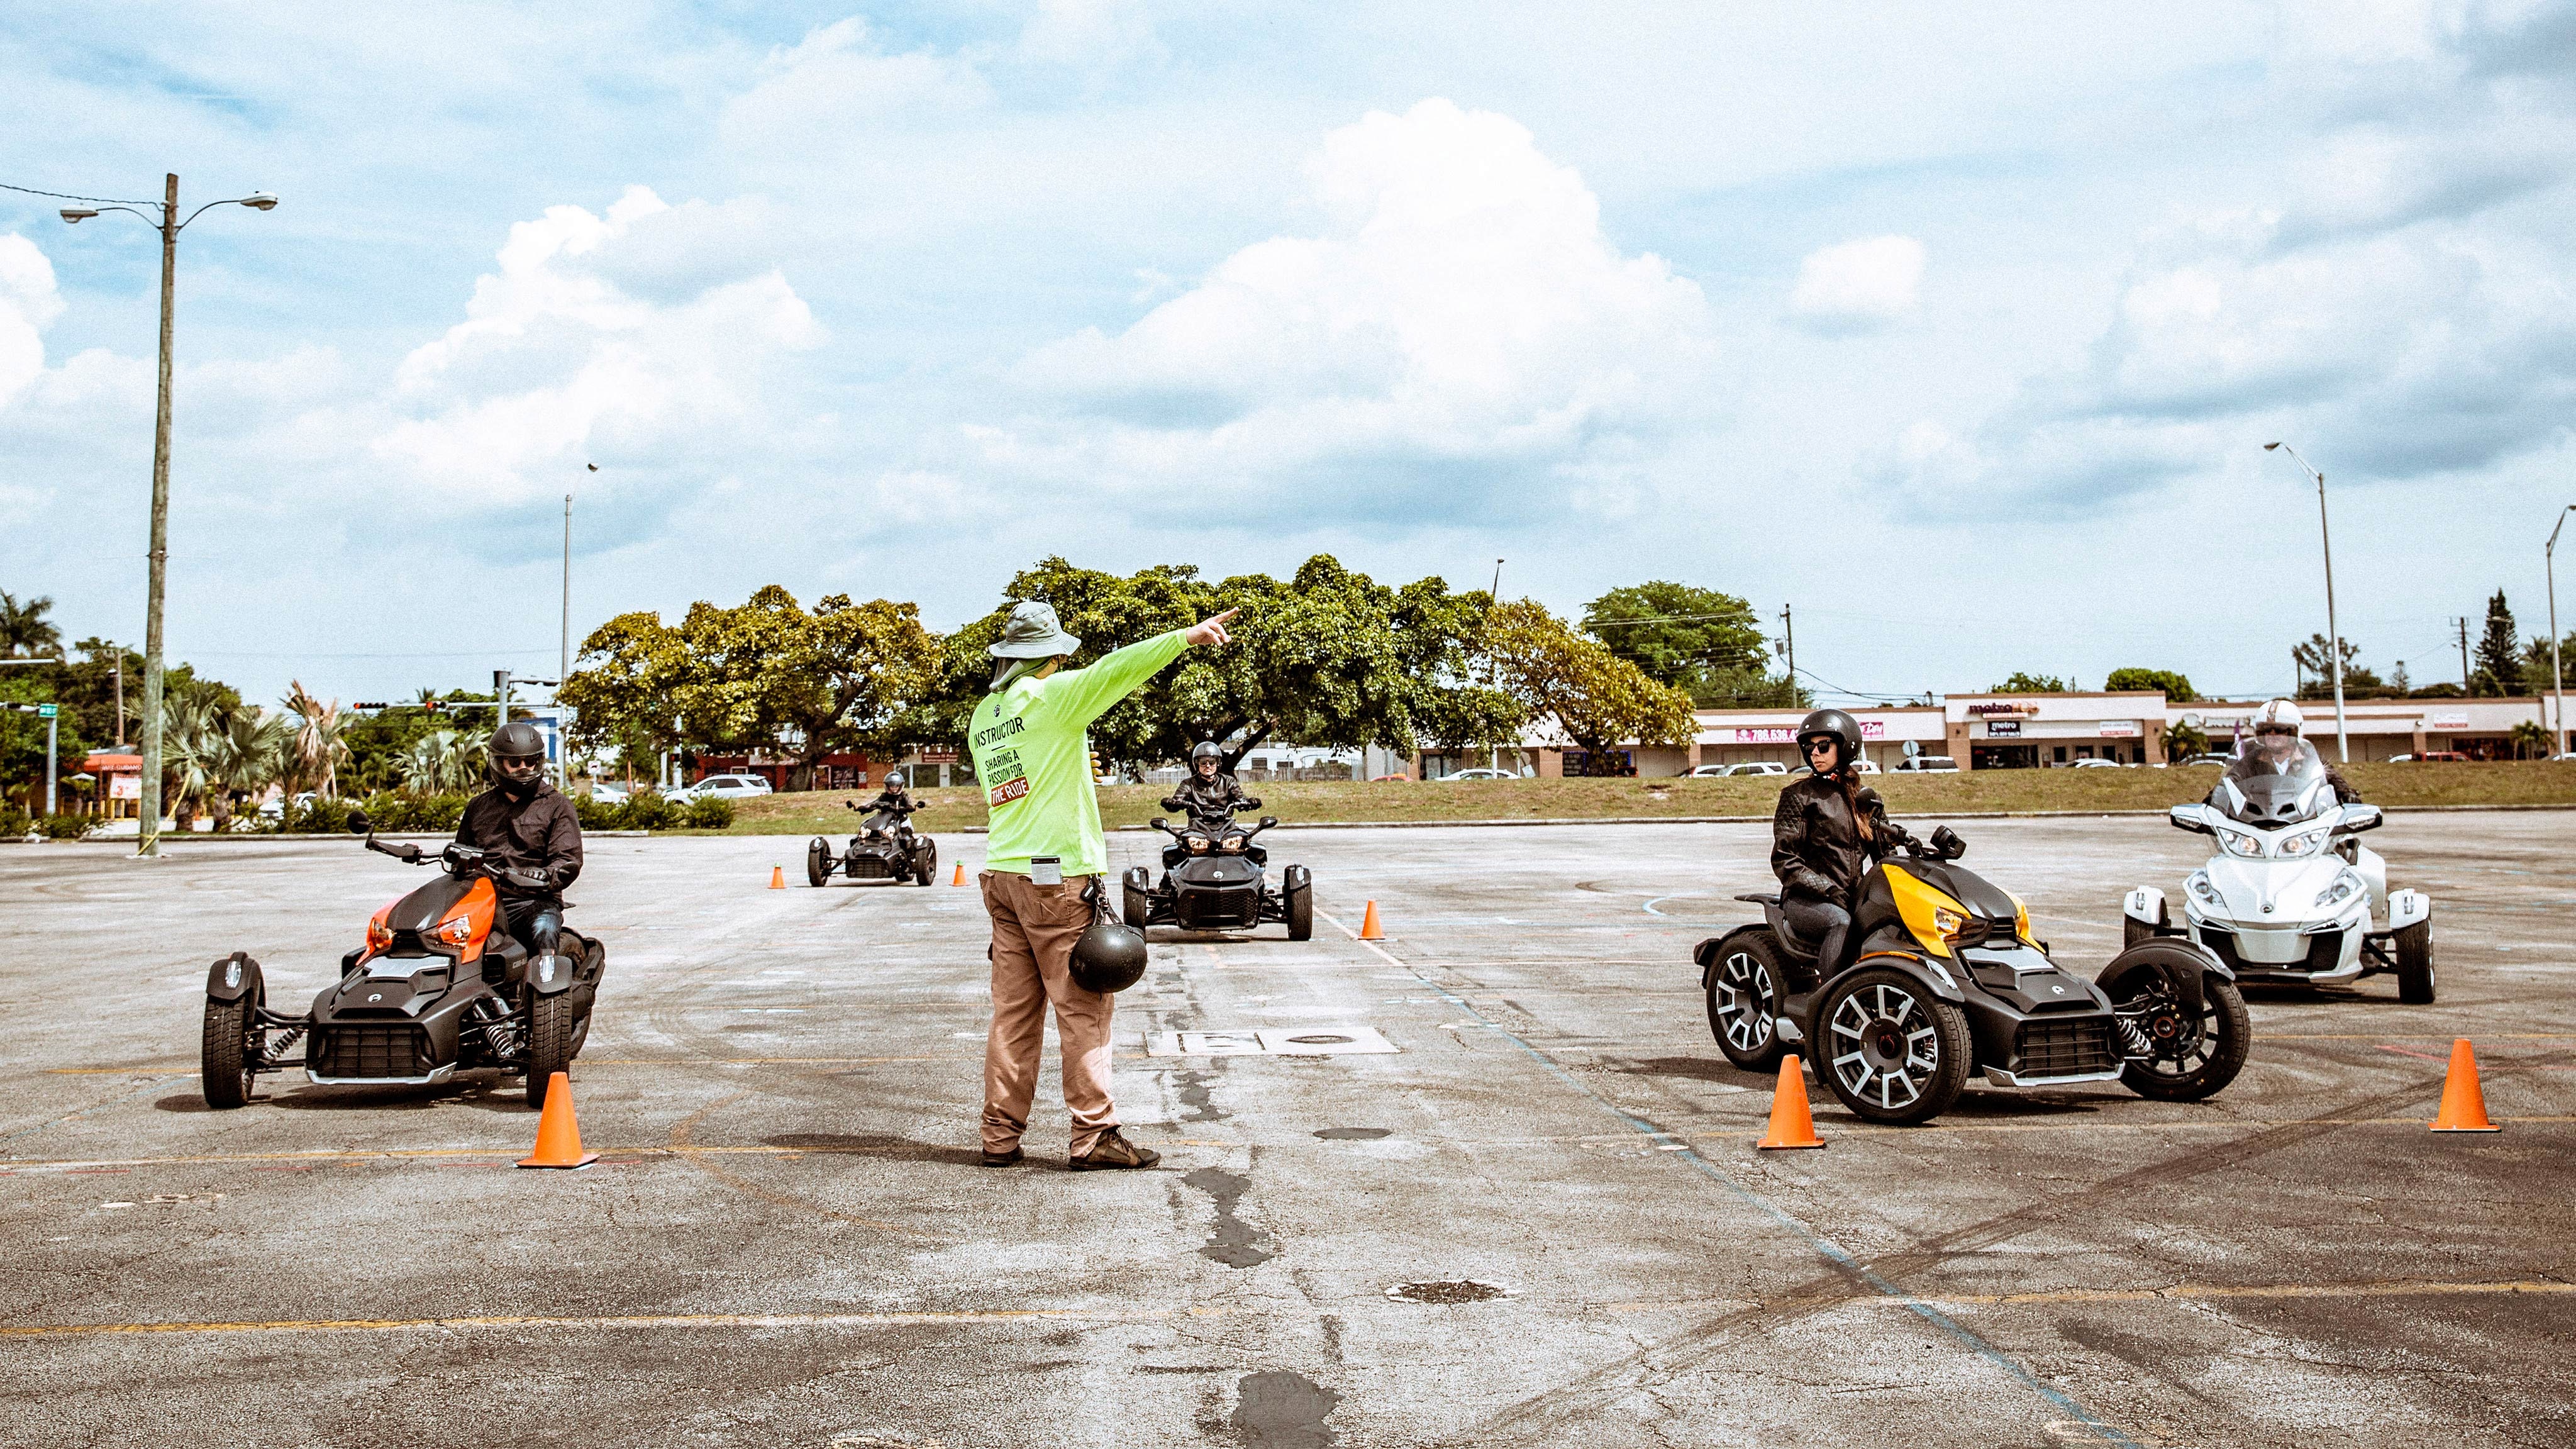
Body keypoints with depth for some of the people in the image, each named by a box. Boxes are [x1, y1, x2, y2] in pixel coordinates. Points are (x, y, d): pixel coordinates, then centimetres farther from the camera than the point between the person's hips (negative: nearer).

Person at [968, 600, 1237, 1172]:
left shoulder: (982, 717, 13)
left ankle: (1001, 1136, 11)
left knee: (1014, 1013, 9)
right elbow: (1113, 671, -22)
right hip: (1058, 878, -7)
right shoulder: (1052, 696, -8)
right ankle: (1093, 1137, 0)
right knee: (1083, 1011, -2)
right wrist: (1186, 636, -26)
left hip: (1002, 874, 7)